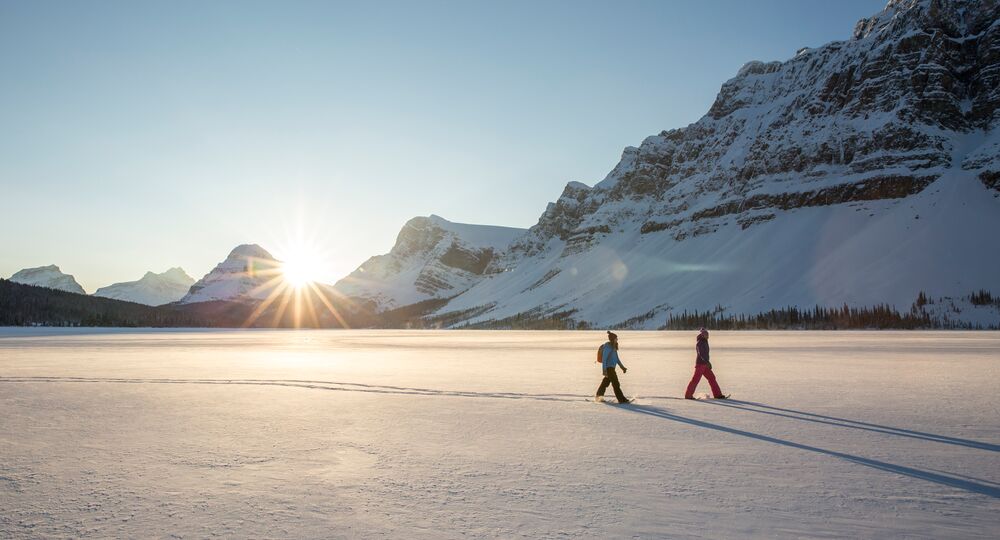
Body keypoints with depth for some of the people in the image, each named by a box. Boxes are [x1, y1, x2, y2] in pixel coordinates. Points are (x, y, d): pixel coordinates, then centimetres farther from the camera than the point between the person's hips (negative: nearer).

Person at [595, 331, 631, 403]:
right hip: (608, 368, -10)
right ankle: (621, 399, -4)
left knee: (606, 381, 17)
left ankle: (598, 397, 28)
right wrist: (604, 370, -24)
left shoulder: (613, 347, 11)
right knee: (616, 383, -8)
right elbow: (604, 359, -20)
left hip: (612, 367, 10)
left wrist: (622, 367, 20)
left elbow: (617, 358, 20)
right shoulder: (607, 347, -18)